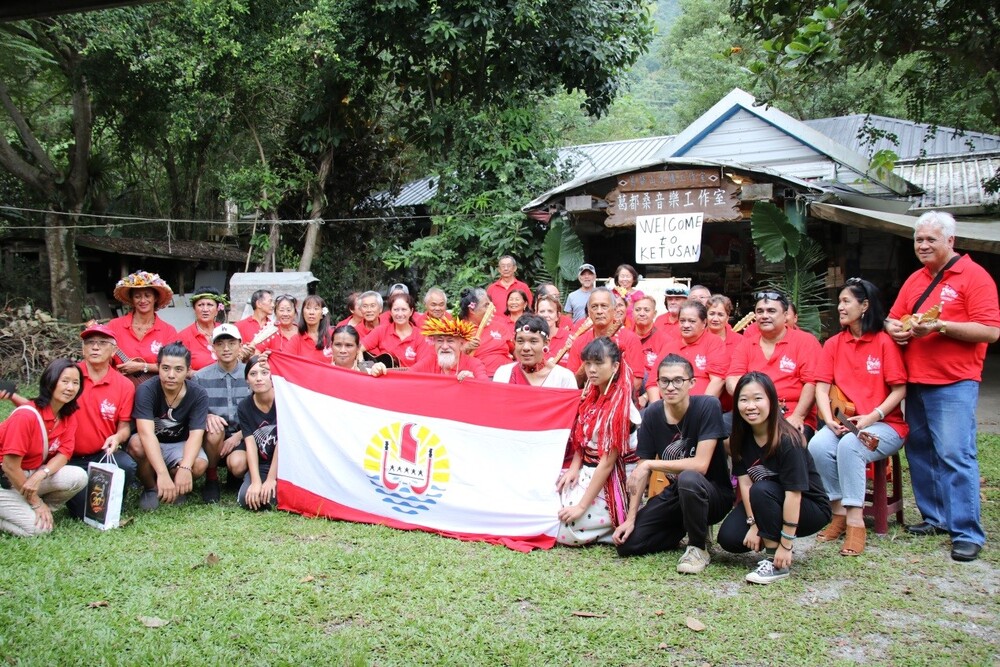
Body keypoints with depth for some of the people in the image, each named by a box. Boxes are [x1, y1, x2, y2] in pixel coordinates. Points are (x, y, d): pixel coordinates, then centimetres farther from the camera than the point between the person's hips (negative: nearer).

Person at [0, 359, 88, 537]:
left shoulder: (69, 416, -2)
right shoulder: (26, 415, -24)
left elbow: (64, 454, -6)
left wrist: (40, 475, -27)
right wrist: (36, 502, -14)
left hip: (31, 475, 6)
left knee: (78, 477, -20)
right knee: (38, 528, -21)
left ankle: (41, 512, -1)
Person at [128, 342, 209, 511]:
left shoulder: (198, 394, -18)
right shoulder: (146, 390, -24)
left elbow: (196, 435, -26)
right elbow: (146, 433, -37)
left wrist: (185, 468, -46)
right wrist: (162, 473, -49)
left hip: (179, 445, 1)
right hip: (150, 446, 0)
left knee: (199, 464, -31)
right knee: (137, 443, -34)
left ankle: (178, 488, 5)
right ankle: (151, 488, -5)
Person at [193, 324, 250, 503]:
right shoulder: (201, 377, 3)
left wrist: (239, 436, -12)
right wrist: (207, 417, -21)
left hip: (242, 435, 0)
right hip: (214, 436, 1)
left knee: (237, 464, -30)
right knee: (214, 430, -34)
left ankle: (235, 476, 11)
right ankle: (211, 478, -8)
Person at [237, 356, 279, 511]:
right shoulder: (244, 407, -1)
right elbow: (250, 444, -8)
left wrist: (271, 479, -18)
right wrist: (256, 481, -20)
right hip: (262, 465, 3)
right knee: (247, 499, -24)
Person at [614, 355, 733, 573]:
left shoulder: (707, 406, -20)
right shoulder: (652, 414, -6)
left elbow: (700, 465, -26)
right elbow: (642, 470, -2)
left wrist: (650, 464, -24)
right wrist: (631, 519, -8)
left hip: (713, 494, -5)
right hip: (675, 494, 5)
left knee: (688, 479, -39)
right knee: (627, 543, -10)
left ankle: (699, 547, -14)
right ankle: (682, 530, 16)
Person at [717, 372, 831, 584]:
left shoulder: (787, 440, -26)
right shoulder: (741, 437, -8)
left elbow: (793, 493, -28)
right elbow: (744, 482, -9)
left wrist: (786, 545, -29)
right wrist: (753, 524, -19)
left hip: (809, 508, -6)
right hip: (768, 505, 6)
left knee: (761, 490, -33)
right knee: (729, 538, -15)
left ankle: (777, 563, -21)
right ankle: (769, 539, 13)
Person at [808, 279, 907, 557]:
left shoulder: (885, 341, -4)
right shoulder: (833, 344, 9)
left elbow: (899, 389, -6)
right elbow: (821, 388, 3)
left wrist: (873, 416, -18)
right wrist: (829, 420, -13)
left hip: (884, 425, -4)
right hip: (843, 425, 4)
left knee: (849, 445, -34)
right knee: (818, 445, -27)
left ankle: (855, 521, -26)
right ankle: (840, 513, -13)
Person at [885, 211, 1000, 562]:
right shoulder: (915, 280, 17)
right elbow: (894, 318, 22)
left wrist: (941, 326, -20)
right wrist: (894, 327, -2)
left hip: (954, 384, -7)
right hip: (916, 382, 7)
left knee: (956, 455, -10)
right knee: (919, 451, 11)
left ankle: (967, 533, -6)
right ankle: (935, 517, 23)